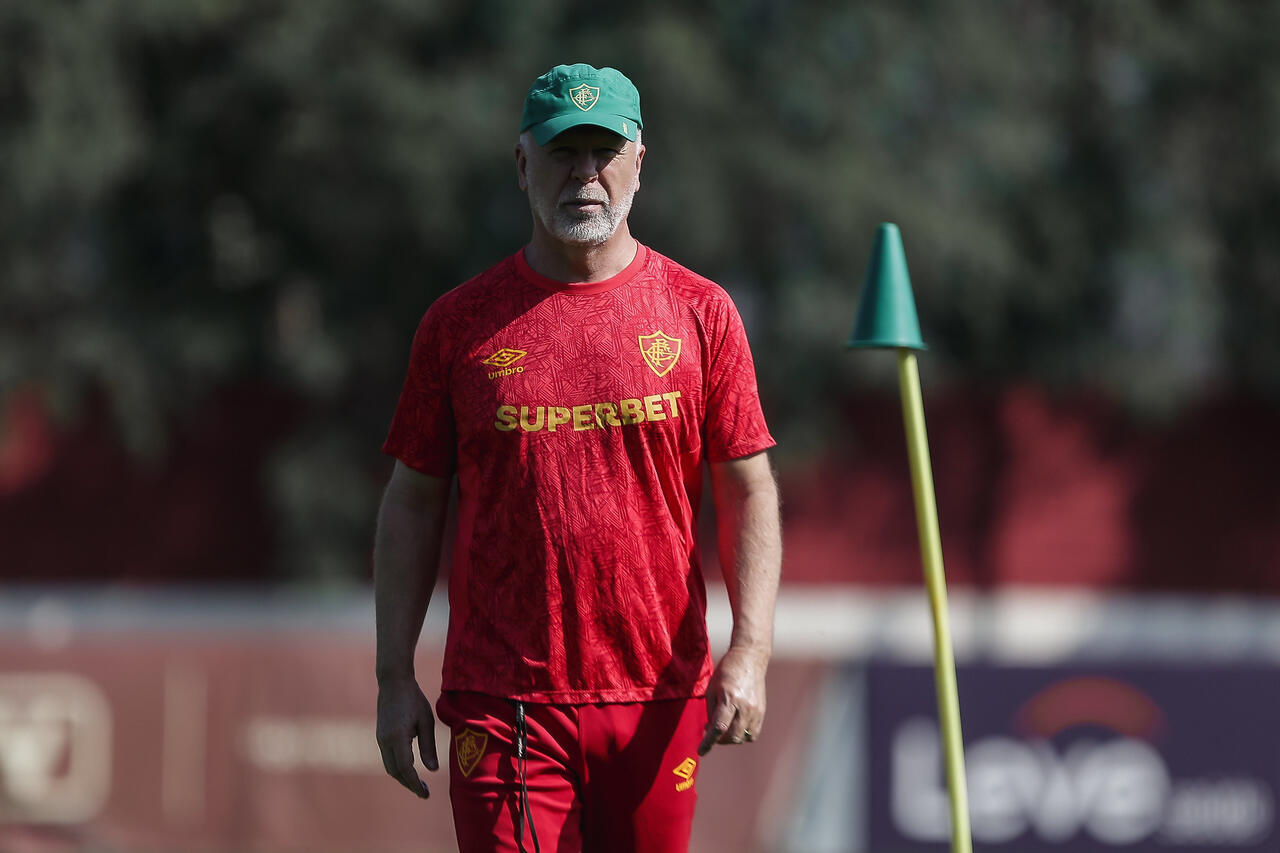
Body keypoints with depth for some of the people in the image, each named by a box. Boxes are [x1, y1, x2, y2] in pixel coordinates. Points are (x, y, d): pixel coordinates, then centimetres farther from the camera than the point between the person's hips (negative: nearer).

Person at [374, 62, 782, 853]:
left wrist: (749, 651, -9)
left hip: (657, 698, 1)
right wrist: (396, 677, 2)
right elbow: (413, 504, 8)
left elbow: (749, 490, 4)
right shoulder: (459, 323, 5)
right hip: (503, 700, -1)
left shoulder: (700, 313, 5)